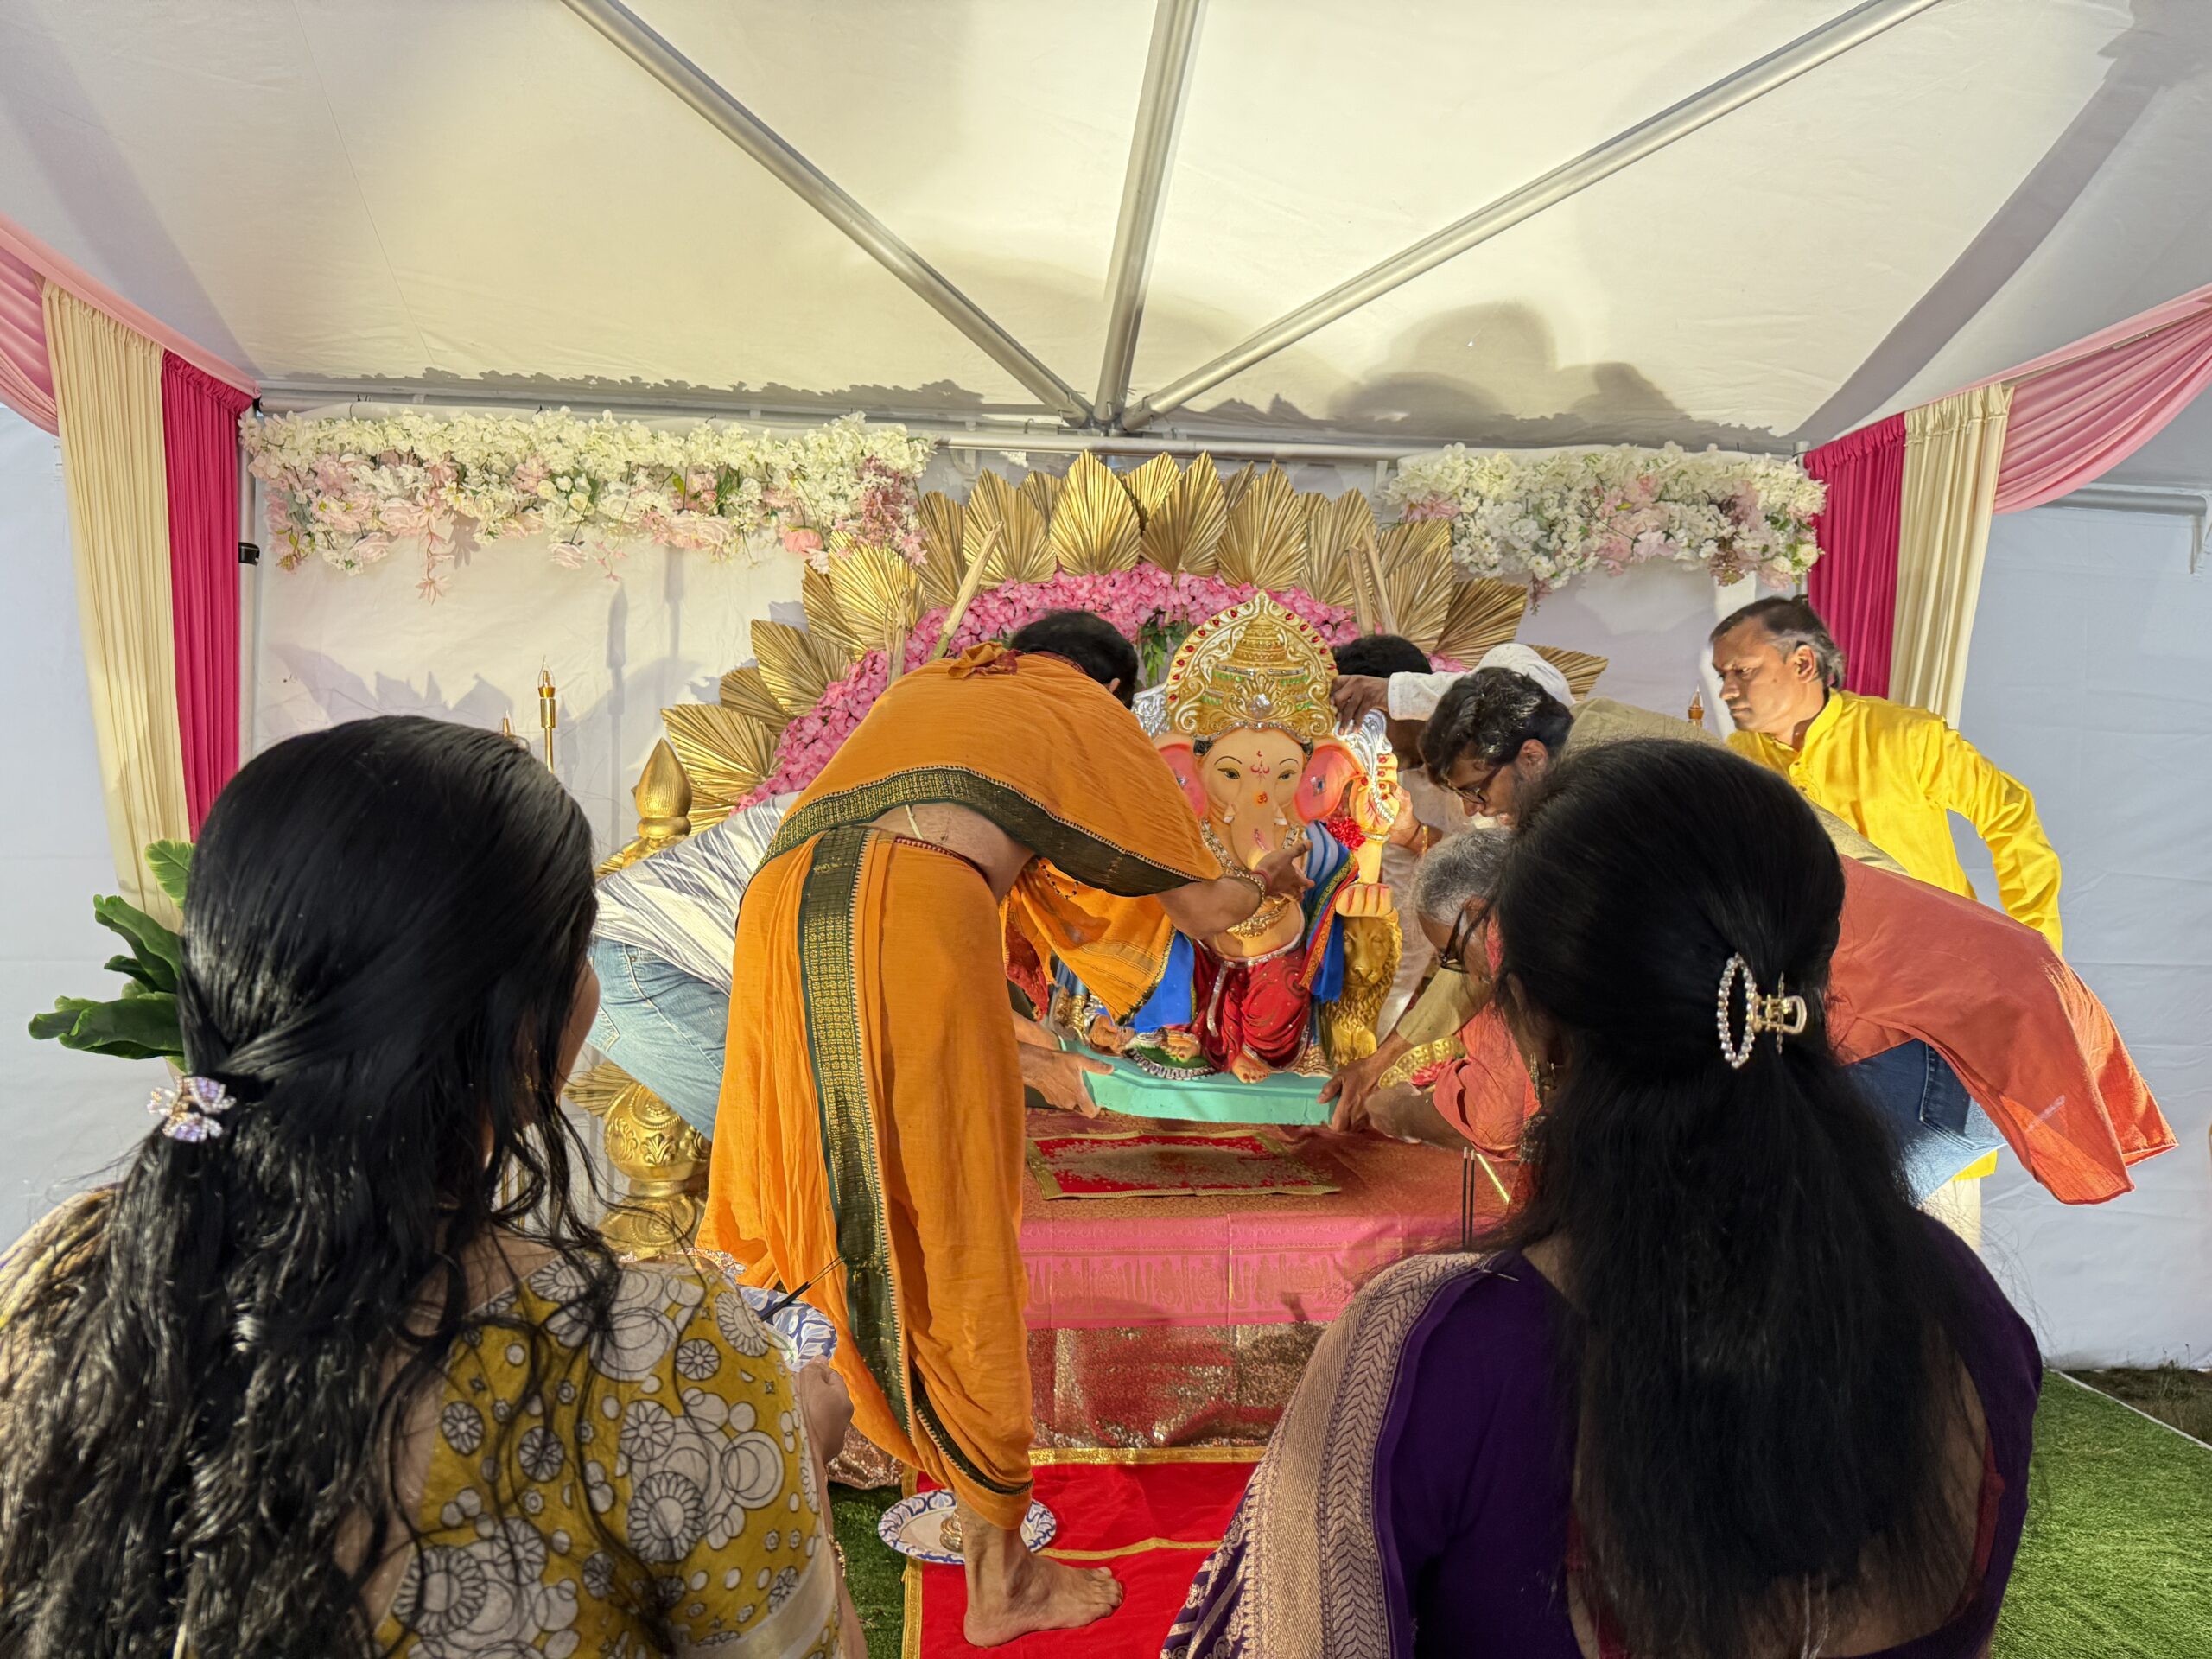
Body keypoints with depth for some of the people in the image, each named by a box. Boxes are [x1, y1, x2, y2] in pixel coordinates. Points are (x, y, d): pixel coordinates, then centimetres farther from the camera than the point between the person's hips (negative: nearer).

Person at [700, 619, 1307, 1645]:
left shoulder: (923, 688, 35)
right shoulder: (1087, 713, 21)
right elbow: (1200, 908, 26)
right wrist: (1265, 885, 48)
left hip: (780, 904, 6)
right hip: (915, 917, -6)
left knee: (804, 1194, 21)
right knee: (949, 1239, 4)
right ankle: (999, 1578, 19)